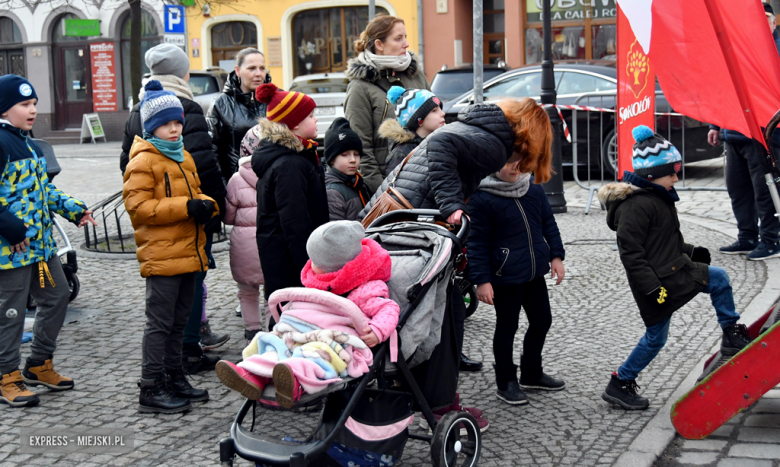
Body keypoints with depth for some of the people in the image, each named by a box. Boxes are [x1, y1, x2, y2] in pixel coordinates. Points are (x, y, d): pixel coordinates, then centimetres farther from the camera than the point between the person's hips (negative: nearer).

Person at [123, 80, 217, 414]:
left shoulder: (183, 157, 17)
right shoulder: (143, 161, -11)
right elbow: (138, 207, -19)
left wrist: (206, 205, 1)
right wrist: (185, 207, -24)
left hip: (188, 253, 8)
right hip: (161, 257, -8)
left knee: (179, 321, 16)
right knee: (160, 323, -4)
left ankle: (174, 378, 28)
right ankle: (151, 390, 2)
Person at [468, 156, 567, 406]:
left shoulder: (534, 188, 3)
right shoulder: (482, 198, -15)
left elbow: (548, 223, 14)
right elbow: (477, 243, -13)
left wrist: (556, 255, 7)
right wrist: (481, 280, -15)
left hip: (534, 273, 7)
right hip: (505, 277, -6)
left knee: (542, 322, 17)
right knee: (507, 328, 7)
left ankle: (532, 374, 37)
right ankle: (506, 383, 23)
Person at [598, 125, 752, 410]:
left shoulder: (658, 197, 11)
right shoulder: (635, 205, -22)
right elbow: (630, 253, -24)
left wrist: (690, 252, 13)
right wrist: (651, 288, -25)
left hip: (675, 271, 10)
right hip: (657, 281, -10)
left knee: (719, 279, 13)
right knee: (655, 337, 0)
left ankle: (732, 335, 25)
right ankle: (619, 385, 13)